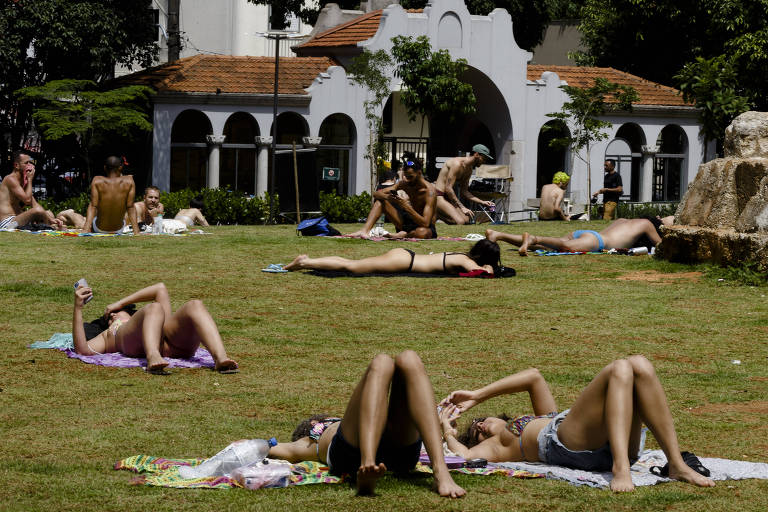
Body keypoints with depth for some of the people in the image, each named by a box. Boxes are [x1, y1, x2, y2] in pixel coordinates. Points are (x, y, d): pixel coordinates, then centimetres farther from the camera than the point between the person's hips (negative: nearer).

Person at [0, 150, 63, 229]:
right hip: (7, 223, -11)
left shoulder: (23, 182, 19)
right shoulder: (10, 179, -10)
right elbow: (27, 200, -19)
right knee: (38, 211, -28)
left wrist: (50, 219, -1)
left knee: (48, 213, 16)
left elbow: (35, 205, 13)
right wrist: (30, 179, -7)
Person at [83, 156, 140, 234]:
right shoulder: (129, 181, -14)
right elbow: (130, 207, -14)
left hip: (99, 229, -1)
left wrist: (86, 229, -23)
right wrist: (136, 231, -13)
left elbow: (93, 206, -21)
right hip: (119, 229, 1)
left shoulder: (97, 181, -16)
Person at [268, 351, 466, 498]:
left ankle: (441, 471, -40)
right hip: (352, 452, -3)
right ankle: (366, 472, -51)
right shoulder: (307, 445, 44)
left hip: (401, 450, 3)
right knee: (380, 364, -23)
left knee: (408, 360, -19)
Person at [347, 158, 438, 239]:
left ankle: (404, 235, -13)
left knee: (422, 232, -46)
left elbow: (425, 223, -33)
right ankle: (365, 230, -23)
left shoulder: (429, 191, -24)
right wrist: (387, 197, -29)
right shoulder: (404, 184, -3)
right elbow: (376, 193, -5)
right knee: (380, 200, -4)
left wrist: (407, 207, -43)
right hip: (408, 221, 6)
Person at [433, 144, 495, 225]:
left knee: (466, 219, -7)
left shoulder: (469, 170, 12)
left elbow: (464, 192, 20)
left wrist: (482, 202, 10)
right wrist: (462, 207, -22)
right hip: (438, 196, -10)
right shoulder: (457, 164, -18)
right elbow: (448, 188, -22)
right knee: (460, 222, -24)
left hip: (447, 197, 10)